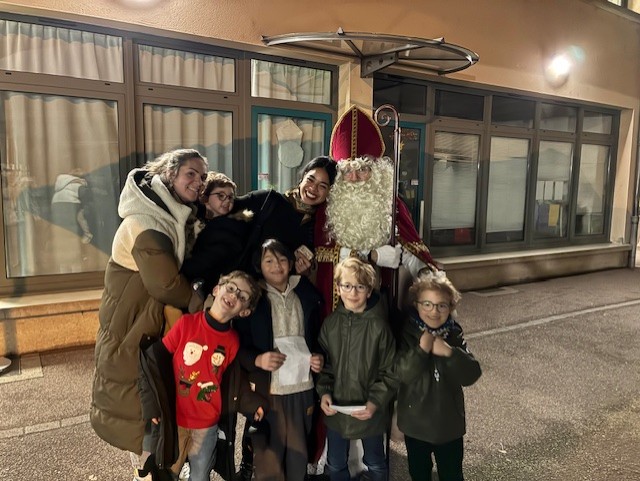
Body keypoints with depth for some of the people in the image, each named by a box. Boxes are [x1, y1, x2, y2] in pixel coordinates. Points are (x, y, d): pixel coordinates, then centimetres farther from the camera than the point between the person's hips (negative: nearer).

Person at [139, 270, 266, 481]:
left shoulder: (233, 342, -8)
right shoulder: (186, 323, -16)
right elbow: (153, 359, -10)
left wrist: (253, 403, -10)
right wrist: (152, 404, -13)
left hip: (207, 424, 2)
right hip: (173, 418, -2)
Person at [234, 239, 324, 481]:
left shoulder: (306, 295, 7)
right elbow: (238, 344, -2)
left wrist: (319, 357, -2)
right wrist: (257, 360, -20)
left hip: (302, 389, 3)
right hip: (266, 391, -3)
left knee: (298, 458, 15)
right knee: (268, 460, 6)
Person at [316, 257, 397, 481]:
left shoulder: (379, 327, -18)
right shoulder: (330, 323, -7)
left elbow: (389, 373, -11)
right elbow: (323, 364, 4)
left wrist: (376, 402, -20)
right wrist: (324, 392, -9)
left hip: (370, 411, -3)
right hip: (336, 410, 3)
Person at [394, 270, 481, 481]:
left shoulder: (454, 334, -9)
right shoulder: (407, 333, -15)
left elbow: (471, 375, -16)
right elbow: (403, 374, -22)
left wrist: (450, 352, -32)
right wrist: (421, 349, -36)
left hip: (449, 422, 1)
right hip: (415, 422, -1)